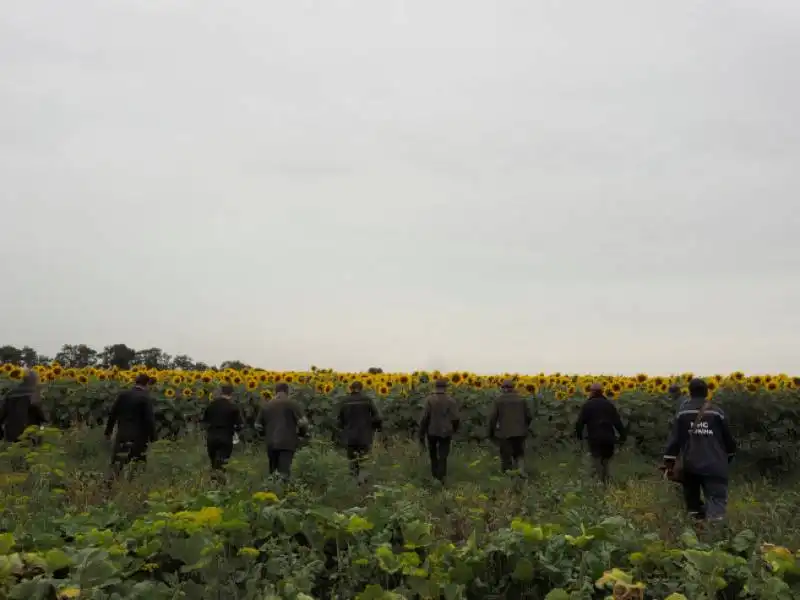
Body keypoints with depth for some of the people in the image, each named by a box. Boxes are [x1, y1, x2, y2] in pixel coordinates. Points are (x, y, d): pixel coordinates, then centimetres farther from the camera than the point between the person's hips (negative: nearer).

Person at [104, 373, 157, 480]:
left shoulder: (123, 394, 4)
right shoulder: (146, 398, -10)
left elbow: (112, 414, 8)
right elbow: (150, 419, -13)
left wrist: (108, 431, 17)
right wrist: (152, 437, -4)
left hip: (122, 435, 4)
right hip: (139, 437, -4)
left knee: (117, 465, 7)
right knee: (136, 469, 9)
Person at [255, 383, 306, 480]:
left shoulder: (266, 405, 11)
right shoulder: (293, 403, -1)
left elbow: (258, 426, 13)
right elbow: (301, 423, -9)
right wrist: (302, 433, 12)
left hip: (271, 444, 4)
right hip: (287, 443, -4)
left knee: (273, 473, 17)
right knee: (283, 473, -11)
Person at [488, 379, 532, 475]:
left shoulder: (498, 400, -2)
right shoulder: (521, 399, 6)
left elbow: (493, 418, -7)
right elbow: (529, 417, 6)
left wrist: (491, 433, 5)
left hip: (505, 433, -2)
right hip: (519, 433, 3)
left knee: (506, 458, 8)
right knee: (519, 454, 20)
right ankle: (521, 469, -6)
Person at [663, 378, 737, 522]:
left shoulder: (683, 412, 5)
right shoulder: (717, 412, 2)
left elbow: (674, 440, 1)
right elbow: (728, 439, 11)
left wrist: (669, 464, 4)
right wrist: (729, 458, 30)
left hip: (691, 466, 2)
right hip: (714, 466, -2)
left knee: (693, 501, 19)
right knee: (716, 503, -7)